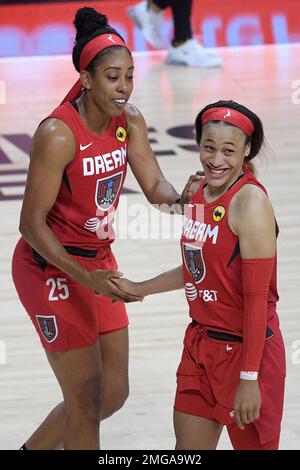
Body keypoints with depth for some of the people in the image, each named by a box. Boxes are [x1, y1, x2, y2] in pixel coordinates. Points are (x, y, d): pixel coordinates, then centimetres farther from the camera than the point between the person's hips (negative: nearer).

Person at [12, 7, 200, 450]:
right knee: (87, 399, -4)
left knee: (114, 393, 14)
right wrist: (87, 280, -29)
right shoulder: (58, 135, -25)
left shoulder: (130, 121, -4)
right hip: (51, 266, -8)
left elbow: (155, 187, -2)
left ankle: (33, 449, 36)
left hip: (98, 260, 8)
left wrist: (181, 199, -27)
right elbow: (32, 223, -22)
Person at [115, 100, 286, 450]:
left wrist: (249, 377, -21)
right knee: (188, 449, 12)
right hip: (201, 342, 8)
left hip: (246, 349, -8)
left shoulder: (250, 201, -19)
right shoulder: (199, 191, 5)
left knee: (253, 444, 4)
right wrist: (139, 289, 26)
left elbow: (257, 296, -20)